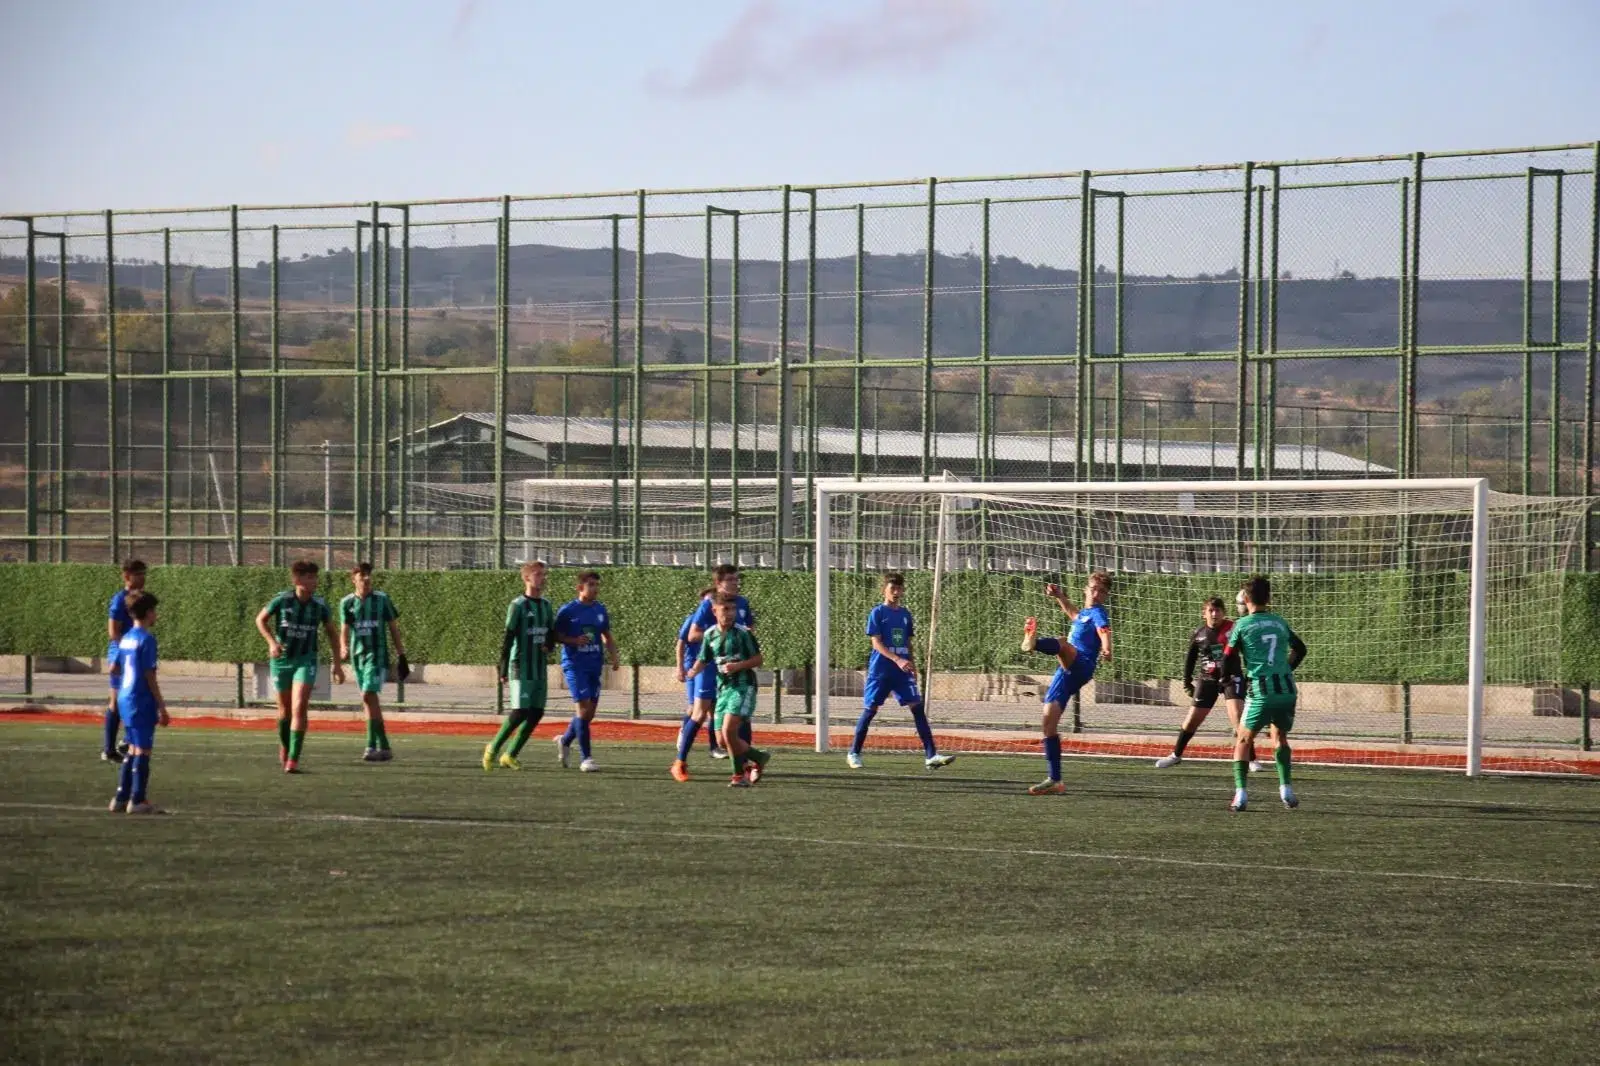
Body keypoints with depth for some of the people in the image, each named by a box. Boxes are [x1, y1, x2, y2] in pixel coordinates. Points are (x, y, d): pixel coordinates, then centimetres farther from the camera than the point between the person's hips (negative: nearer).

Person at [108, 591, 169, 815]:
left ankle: (121, 799, 15)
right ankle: (138, 801, -1)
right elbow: (149, 676, -15)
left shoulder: (125, 639, 11)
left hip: (125, 701, 8)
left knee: (133, 750, 15)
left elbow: (116, 669, 16)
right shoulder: (146, 639, -13)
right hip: (141, 703, -8)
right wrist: (162, 707, -11)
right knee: (143, 751, -2)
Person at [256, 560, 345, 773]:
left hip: (306, 660, -1)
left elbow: (331, 633, 8)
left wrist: (337, 664, 6)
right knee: (285, 709, 13)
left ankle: (293, 759, -19)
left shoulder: (319, 605, -7)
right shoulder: (282, 600, -11)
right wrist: (272, 642, -13)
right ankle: (284, 745, 41)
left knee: (299, 707, -17)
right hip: (281, 660, 1)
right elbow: (260, 620, 4)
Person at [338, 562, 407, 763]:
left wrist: (402, 656, 3)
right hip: (358, 655, 4)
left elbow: (393, 629, 5)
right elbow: (344, 630, 2)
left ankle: (373, 746, -17)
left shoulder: (382, 599, 0)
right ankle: (383, 747, 14)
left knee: (368, 696, -18)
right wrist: (343, 648, -19)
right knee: (369, 700, 7)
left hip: (378, 655, -4)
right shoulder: (347, 602, 6)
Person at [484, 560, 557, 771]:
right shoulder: (518, 605, -9)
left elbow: (552, 633, 21)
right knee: (520, 712, -12)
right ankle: (493, 748, 7)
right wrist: (503, 670, -14)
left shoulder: (546, 605, 12)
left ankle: (510, 755, 12)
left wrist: (548, 647, -2)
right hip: (521, 668, -7)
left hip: (540, 668, 7)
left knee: (536, 713, 3)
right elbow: (508, 638, -11)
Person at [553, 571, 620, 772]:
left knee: (590, 712, 8)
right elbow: (555, 635, -2)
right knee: (583, 708, -13)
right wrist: (573, 641, -19)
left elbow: (607, 636, 19)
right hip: (574, 665, -6)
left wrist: (614, 657, 4)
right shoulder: (568, 610, -5)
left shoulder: (600, 610, 10)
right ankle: (586, 758, -10)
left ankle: (565, 741, 33)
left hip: (594, 666, 6)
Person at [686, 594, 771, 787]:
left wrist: (738, 666, -20)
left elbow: (758, 659, -5)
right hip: (723, 689, 6)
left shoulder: (742, 633, -8)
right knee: (723, 740, 4)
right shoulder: (710, 635, 7)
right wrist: (695, 671, -8)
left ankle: (740, 775, -5)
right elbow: (703, 660, 14)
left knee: (729, 730, -21)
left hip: (743, 686, -6)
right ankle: (758, 758, 27)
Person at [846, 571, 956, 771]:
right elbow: (876, 643, -13)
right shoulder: (877, 613, -5)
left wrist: (912, 665, 15)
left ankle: (931, 755, -12)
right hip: (880, 670, -4)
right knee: (870, 709, 0)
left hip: (902, 671, 5)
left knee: (917, 707, -7)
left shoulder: (905, 614, 13)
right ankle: (854, 753, 14)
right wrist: (897, 660, -24)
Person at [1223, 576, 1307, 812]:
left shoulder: (1242, 625, 0)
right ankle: (1286, 789, 14)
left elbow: (1229, 661, 1)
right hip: (1287, 689, 4)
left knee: (1243, 740, 9)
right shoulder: (1279, 622, 14)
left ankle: (1240, 793, -5)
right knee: (1280, 737, 25)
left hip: (1261, 691, -4)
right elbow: (1300, 649, 28)